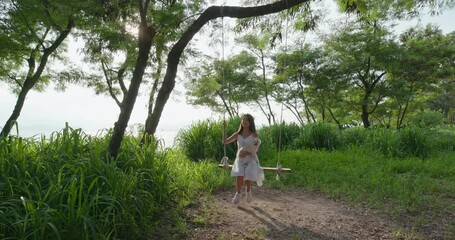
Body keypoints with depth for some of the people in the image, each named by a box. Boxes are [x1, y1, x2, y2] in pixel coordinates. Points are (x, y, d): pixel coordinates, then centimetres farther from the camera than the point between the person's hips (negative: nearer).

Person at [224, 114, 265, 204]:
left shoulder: (254, 135, -1)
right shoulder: (237, 134, 5)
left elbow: (256, 149, -3)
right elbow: (225, 141, 3)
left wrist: (247, 152, -20)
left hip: (251, 159, -1)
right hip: (240, 159, 1)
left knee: (248, 177, -18)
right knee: (240, 176, -22)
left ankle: (248, 191, 18)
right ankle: (238, 194, 3)